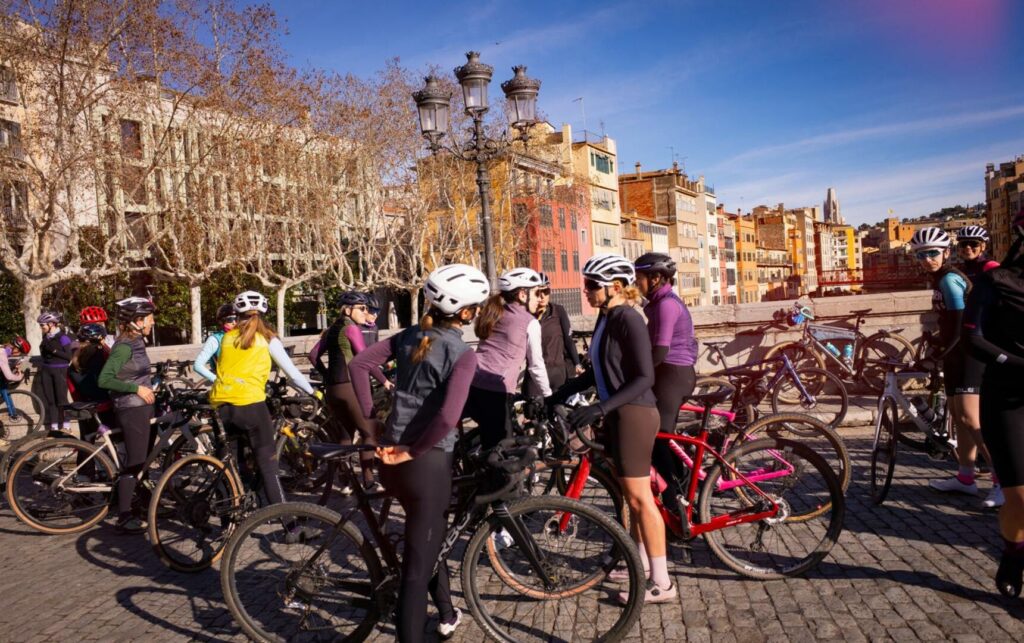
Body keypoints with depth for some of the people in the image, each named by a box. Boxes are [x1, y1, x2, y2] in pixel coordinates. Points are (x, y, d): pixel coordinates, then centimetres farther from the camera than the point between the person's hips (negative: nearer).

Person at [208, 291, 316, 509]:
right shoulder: (267, 338, 8)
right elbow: (291, 372, 9)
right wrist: (312, 392, 21)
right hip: (250, 403, -4)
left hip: (221, 404, 4)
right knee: (268, 464, 1)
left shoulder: (227, 337, 17)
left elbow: (221, 367, 21)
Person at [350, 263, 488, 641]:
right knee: (417, 564, 3)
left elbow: (358, 365, 5)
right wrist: (414, 450, -15)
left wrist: (370, 420, 7)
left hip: (391, 457, 8)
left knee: (430, 536, 29)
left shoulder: (409, 336, 5)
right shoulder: (463, 353, -14)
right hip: (427, 462, -8)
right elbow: (448, 416, -28)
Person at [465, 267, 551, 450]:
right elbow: (536, 365, 6)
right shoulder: (530, 322, 2)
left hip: (472, 384, 5)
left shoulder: (493, 313, 20)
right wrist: (548, 395, 19)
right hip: (497, 391, -5)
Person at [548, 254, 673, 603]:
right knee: (632, 496, 18)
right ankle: (641, 563, 32)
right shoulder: (605, 318, 10)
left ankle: (662, 583, 7)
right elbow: (597, 372, 17)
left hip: (634, 414, -9)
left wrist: (600, 408, -28)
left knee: (639, 497, -3)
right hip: (617, 415, 9)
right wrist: (558, 396, 14)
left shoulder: (629, 319, -17)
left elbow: (644, 378, -21)